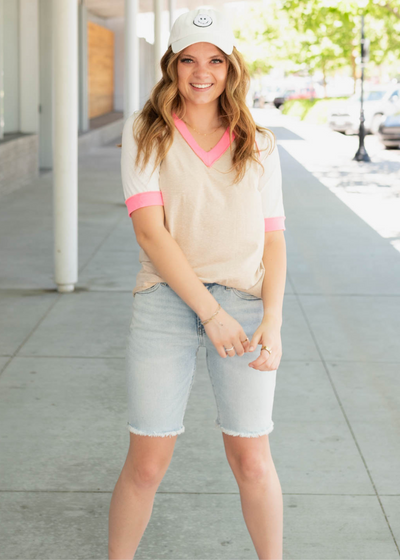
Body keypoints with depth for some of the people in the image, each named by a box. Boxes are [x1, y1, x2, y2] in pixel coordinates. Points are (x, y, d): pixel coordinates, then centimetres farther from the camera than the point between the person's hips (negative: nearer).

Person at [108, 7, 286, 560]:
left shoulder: (259, 144, 10)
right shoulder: (144, 132, 2)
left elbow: (273, 238, 8)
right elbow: (149, 229, -8)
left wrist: (273, 322, -7)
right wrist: (210, 311, -15)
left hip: (246, 303, 2)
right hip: (165, 303, -1)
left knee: (251, 460, 5)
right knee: (146, 464, 1)